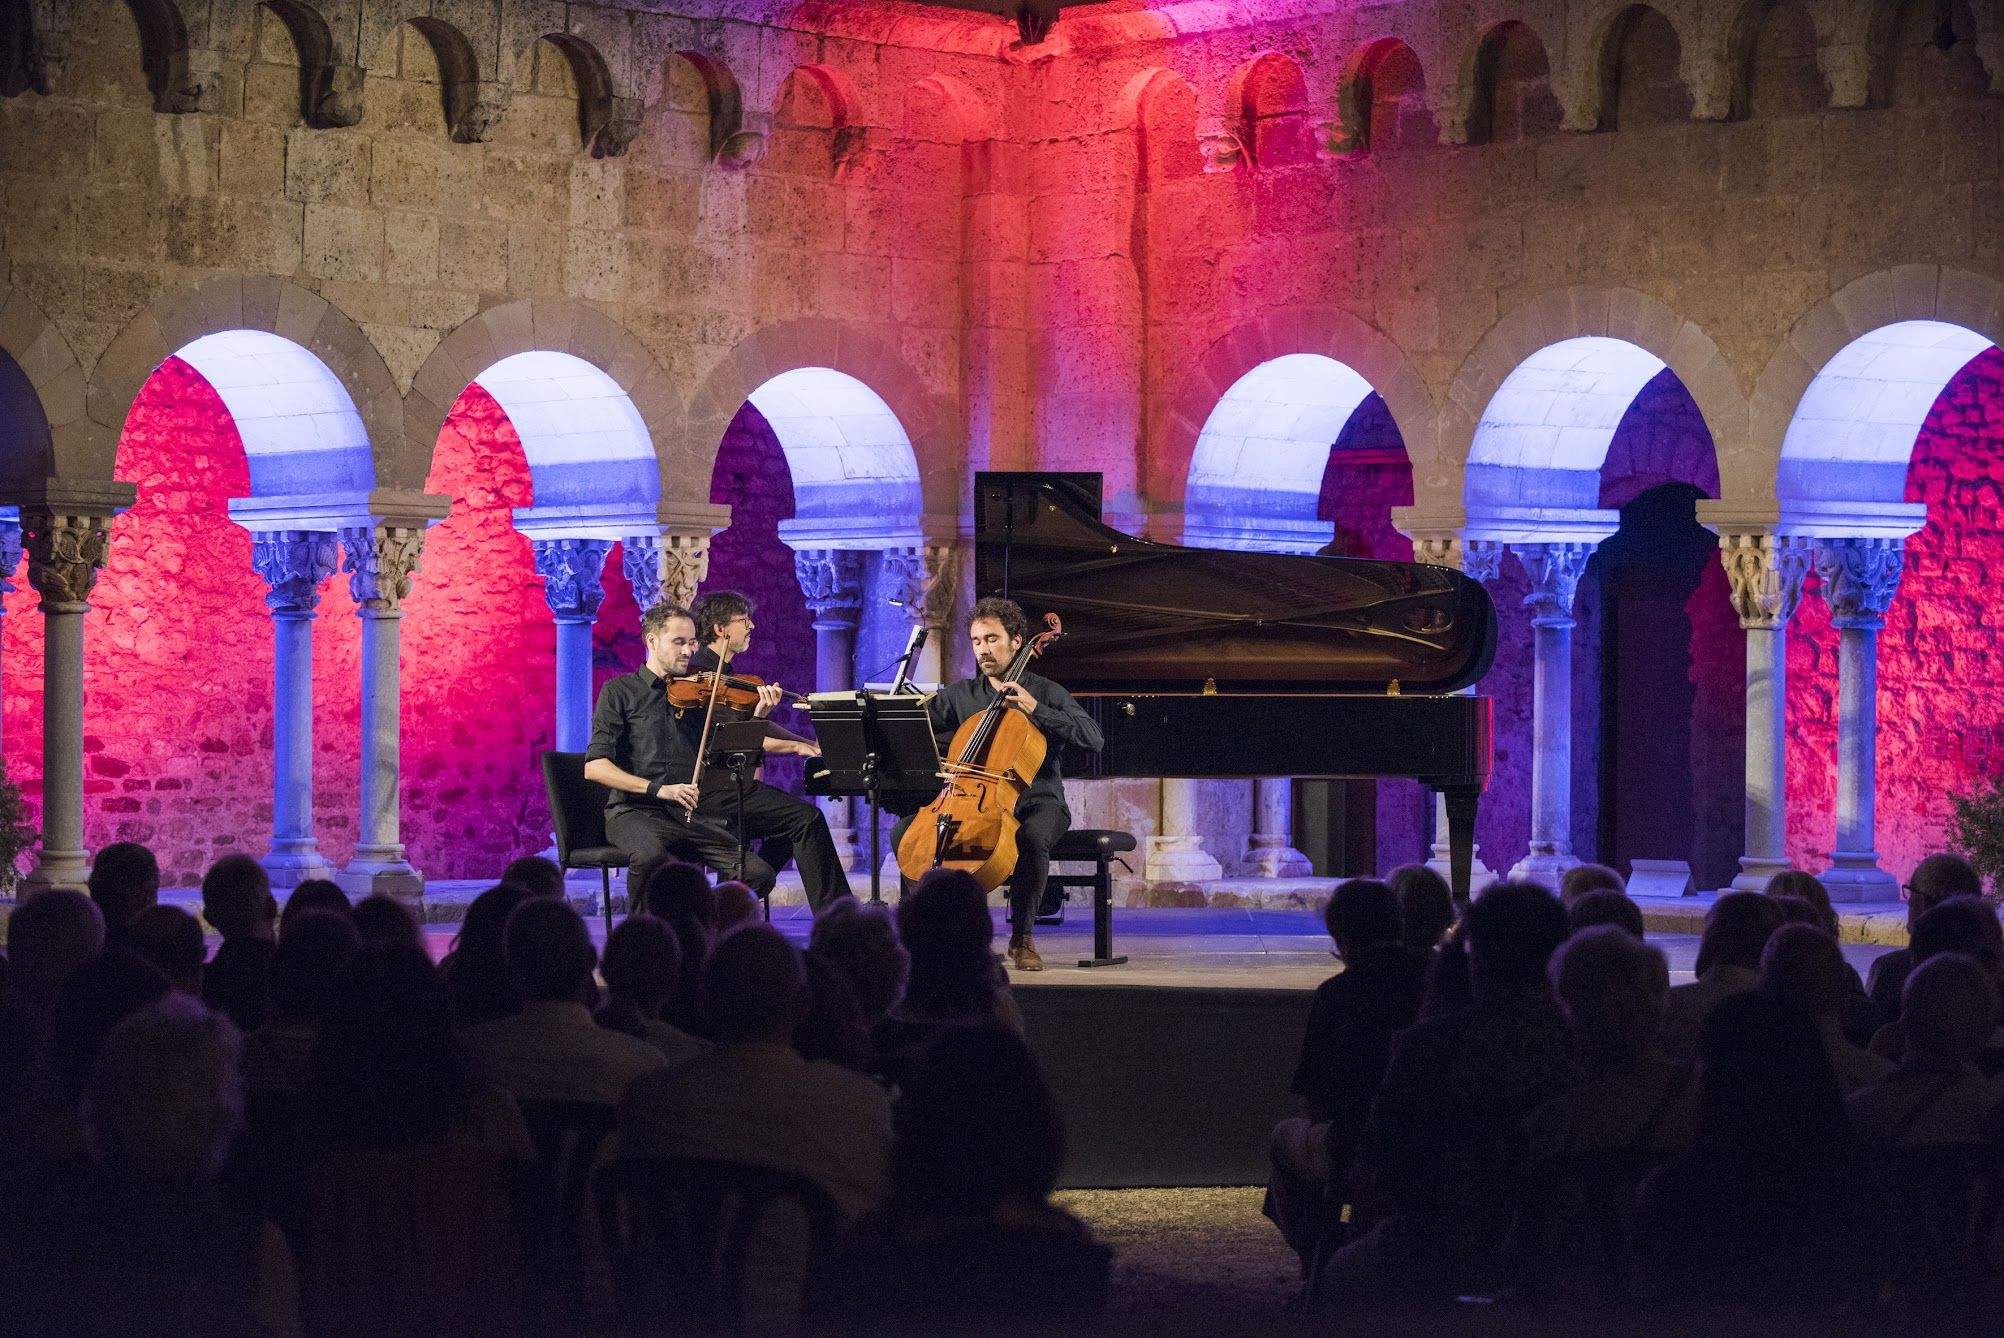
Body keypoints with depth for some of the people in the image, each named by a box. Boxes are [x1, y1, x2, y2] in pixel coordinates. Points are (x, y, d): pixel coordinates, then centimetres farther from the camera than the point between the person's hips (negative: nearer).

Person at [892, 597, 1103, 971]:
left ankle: (1022, 936, -20)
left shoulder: (1046, 693, 3)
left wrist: (1035, 710, -17)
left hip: (1035, 802, -3)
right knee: (905, 831, -19)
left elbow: (1092, 739, -10)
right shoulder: (960, 694, 14)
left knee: (1032, 837, -40)